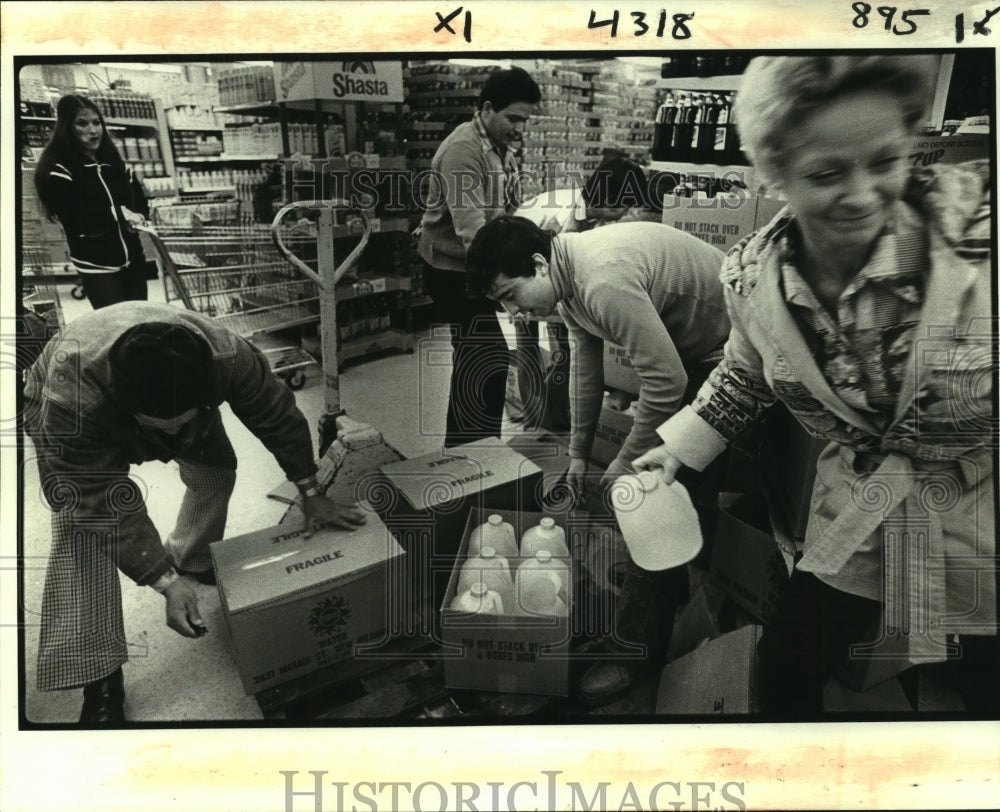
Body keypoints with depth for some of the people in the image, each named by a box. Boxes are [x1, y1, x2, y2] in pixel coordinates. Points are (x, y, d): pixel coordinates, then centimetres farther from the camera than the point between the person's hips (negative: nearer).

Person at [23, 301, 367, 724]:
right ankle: (97, 673, -10)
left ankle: (191, 560, 26)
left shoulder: (229, 356, -40)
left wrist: (311, 494, -14)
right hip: (82, 418, -3)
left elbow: (280, 419, -21)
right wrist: (166, 584, -39)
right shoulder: (70, 399, -46)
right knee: (82, 529, -19)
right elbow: (104, 506, -37)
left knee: (216, 469, -5)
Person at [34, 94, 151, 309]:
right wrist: (120, 213, -12)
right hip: (96, 267, -6)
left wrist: (136, 217, -9)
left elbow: (141, 203, 14)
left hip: (133, 260, 6)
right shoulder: (59, 171, -9)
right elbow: (77, 221, -20)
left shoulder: (117, 165, 10)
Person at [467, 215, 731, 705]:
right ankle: (673, 582, 41)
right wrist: (580, 451, 14)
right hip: (682, 346, 10)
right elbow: (585, 365, 11)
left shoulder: (604, 283, -32)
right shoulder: (567, 279, 0)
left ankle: (636, 651, 0)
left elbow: (667, 382, -30)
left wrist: (628, 461, -17)